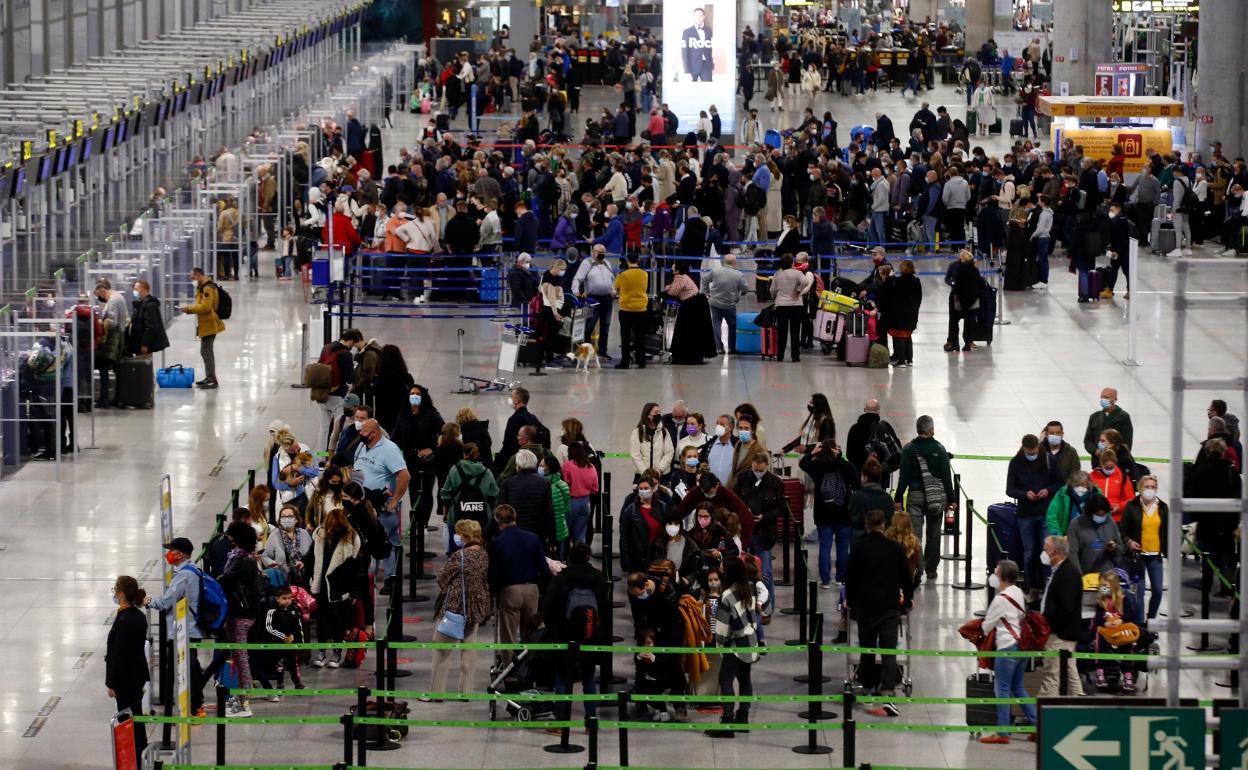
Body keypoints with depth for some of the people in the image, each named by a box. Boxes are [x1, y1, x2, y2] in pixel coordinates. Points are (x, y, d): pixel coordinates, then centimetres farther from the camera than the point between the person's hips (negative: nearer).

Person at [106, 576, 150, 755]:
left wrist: (111, 683, -15)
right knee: (136, 716, 18)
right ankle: (142, 754, 27)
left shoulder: (123, 621, -23)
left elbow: (118, 655, -20)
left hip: (126, 678, -9)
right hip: (139, 675, 9)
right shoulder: (139, 616, 4)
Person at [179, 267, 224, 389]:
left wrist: (189, 308, -17)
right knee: (206, 351, 18)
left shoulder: (208, 288, -17)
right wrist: (190, 309, 8)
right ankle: (209, 378, 28)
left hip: (209, 325, -11)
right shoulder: (203, 287, 16)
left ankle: (212, 380, -7)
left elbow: (205, 306, -25)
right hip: (206, 324, 11)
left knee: (206, 352, -9)